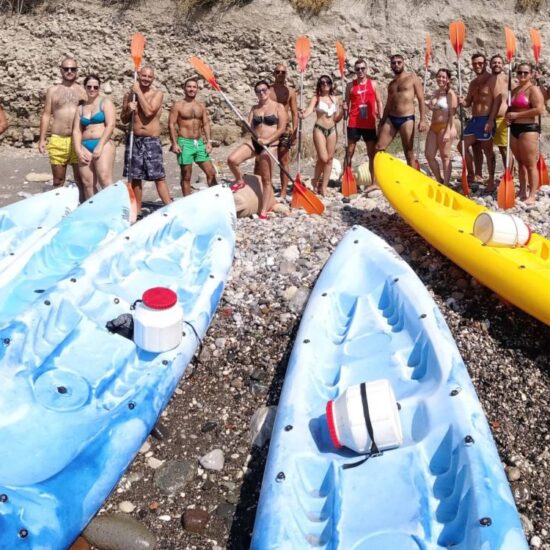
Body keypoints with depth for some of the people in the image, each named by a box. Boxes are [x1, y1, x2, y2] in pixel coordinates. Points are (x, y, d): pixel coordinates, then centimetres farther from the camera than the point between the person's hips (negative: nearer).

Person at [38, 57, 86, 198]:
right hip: (57, 141, 1)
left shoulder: (82, 90, 8)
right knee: (58, 180, 7)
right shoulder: (53, 90, 9)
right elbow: (46, 115, 8)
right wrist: (42, 139, 1)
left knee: (80, 178, 0)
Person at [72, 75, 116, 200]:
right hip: (85, 146, 5)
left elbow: (110, 125, -6)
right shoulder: (81, 108, 20)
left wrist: (100, 146, -15)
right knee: (87, 183, -2)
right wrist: (78, 150, -3)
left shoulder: (105, 103, 6)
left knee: (105, 180, -20)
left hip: (103, 144, -5)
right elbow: (76, 131, 13)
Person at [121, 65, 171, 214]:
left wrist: (138, 92, -10)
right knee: (135, 178, 7)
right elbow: (123, 119, 12)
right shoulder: (129, 95, 7)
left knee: (159, 177, -7)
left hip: (152, 140, -3)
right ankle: (137, 210, 17)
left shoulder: (157, 94, -1)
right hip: (134, 139, 3)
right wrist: (129, 111, -9)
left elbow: (149, 112, -17)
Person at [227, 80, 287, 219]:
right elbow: (249, 127, 10)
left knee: (266, 180, -1)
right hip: (254, 142, 4)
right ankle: (239, 181, 11)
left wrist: (267, 140, -16)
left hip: (270, 145, -4)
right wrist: (245, 125, -13)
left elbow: (282, 128, -6)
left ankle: (263, 212, 5)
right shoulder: (254, 108, 14)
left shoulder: (278, 107, 0)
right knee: (232, 160, -19)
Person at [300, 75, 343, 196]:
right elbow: (310, 109, -20)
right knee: (323, 158, -14)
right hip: (319, 129, -5)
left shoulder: (334, 99, 13)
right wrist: (303, 115, -40)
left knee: (330, 159, 2)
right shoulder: (316, 98, -1)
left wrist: (343, 111, -2)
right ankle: (315, 181, 11)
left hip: (332, 129, 5)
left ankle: (324, 187, 9)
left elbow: (336, 119, 15)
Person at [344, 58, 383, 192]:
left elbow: (379, 102, 8)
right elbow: (346, 103, 9)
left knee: (372, 153, 4)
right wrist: (345, 108, -12)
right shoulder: (350, 85, 7)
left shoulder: (373, 84, 8)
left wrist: (381, 118, 0)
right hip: (354, 124, 0)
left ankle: (374, 182, 8)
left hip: (369, 124, 1)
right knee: (349, 153, 1)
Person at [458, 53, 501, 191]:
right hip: (473, 119, 8)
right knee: (462, 146, 8)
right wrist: (462, 102, -5)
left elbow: (497, 100, -13)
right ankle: (471, 174, 21)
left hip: (486, 120, -8)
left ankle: (491, 182, 7)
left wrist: (491, 120, -21)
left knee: (488, 151, -1)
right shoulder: (473, 83, 16)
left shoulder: (492, 79, -7)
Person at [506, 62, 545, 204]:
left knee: (530, 164, -6)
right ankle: (522, 192, 20)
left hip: (529, 128, -8)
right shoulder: (514, 90, 16)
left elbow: (539, 109, -18)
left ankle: (532, 195, -3)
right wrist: (508, 116, 4)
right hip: (514, 128, 8)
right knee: (520, 162, 13)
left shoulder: (533, 89, -7)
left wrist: (517, 115, -16)